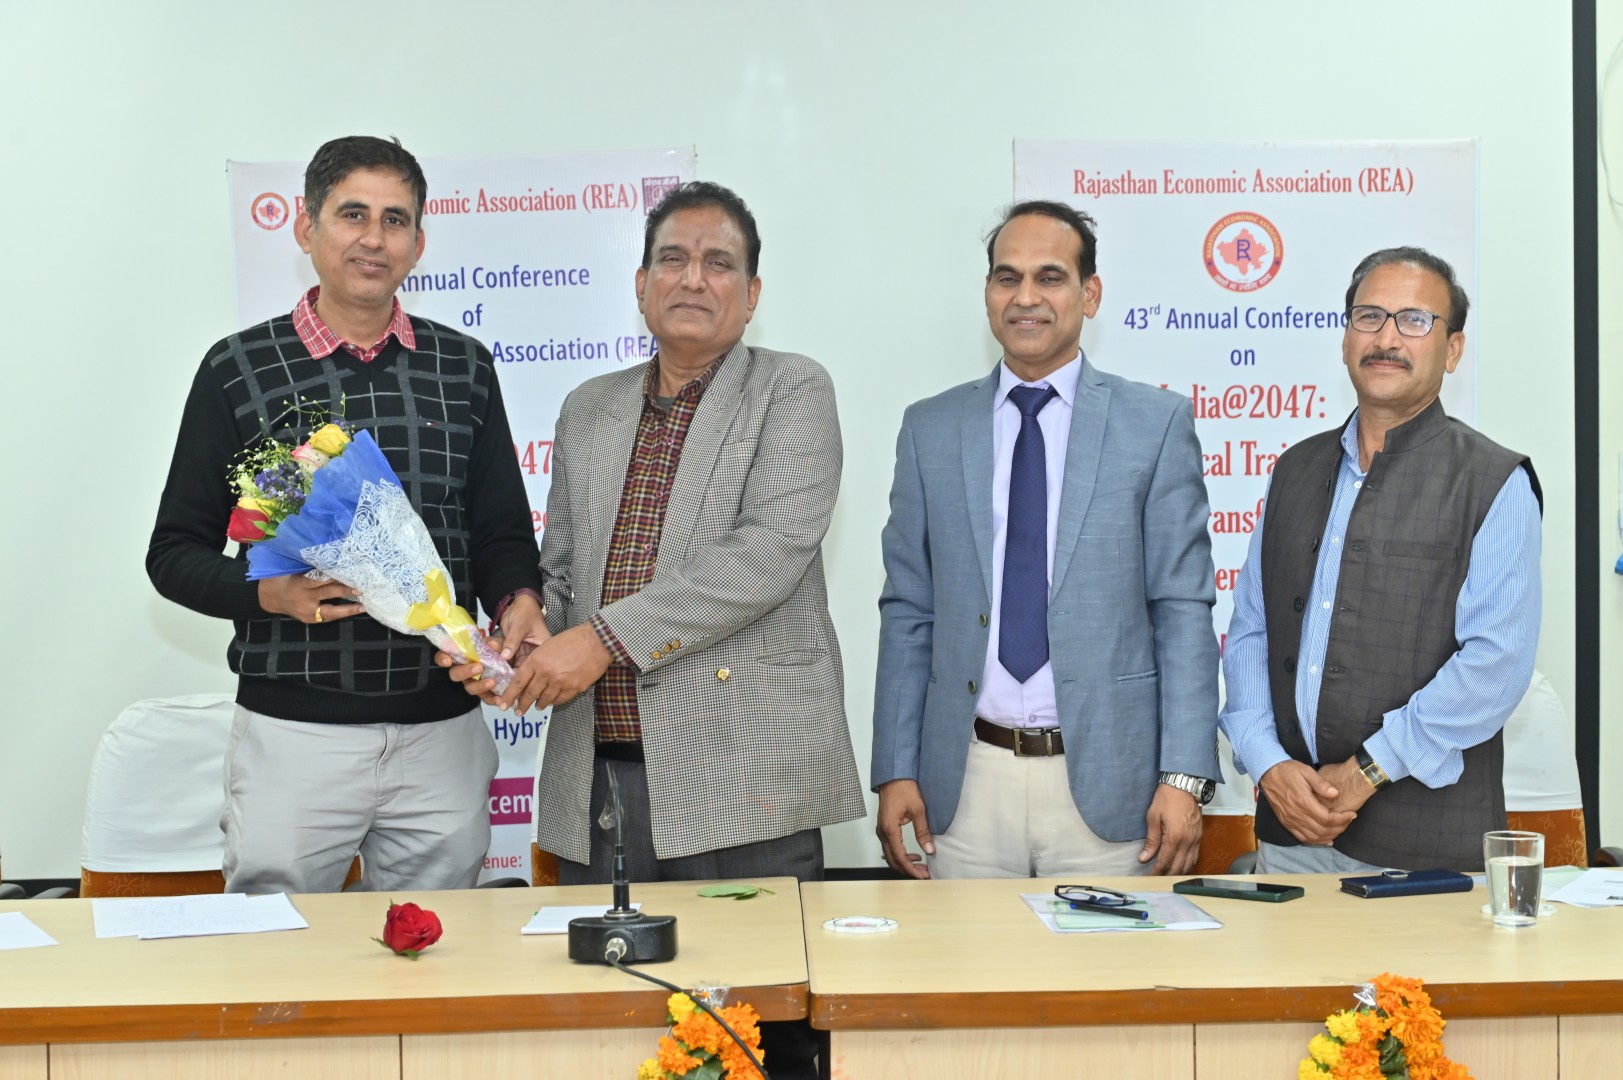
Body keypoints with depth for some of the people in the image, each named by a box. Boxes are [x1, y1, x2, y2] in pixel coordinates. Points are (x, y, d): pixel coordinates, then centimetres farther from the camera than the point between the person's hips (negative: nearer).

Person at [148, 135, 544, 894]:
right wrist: (267, 591, -15)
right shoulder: (240, 369, 2)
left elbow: (502, 532, 12)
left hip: (442, 731, 2)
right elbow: (175, 552, 3)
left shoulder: (462, 368, 10)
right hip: (292, 732, -2)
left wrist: (517, 601, -9)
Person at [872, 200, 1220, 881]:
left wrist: (1185, 778, -9)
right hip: (966, 782, 2)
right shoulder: (930, 429, 9)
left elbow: (1184, 609, -1)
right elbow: (907, 612, 9)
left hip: (1107, 782, -2)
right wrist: (895, 771, 2)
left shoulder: (1157, 424, 2)